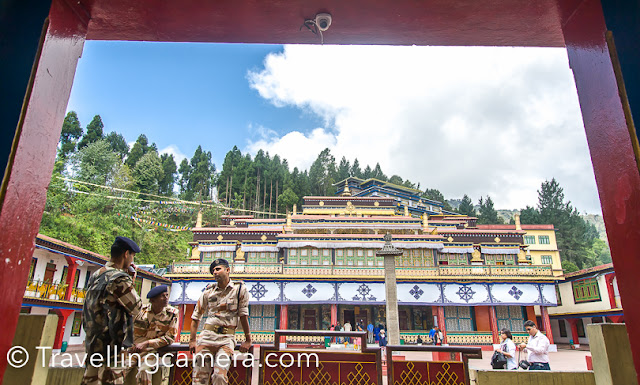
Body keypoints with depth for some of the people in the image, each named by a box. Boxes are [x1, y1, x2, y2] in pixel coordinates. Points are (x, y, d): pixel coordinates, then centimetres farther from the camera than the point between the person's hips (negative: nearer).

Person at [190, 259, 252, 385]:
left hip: (226, 338, -3)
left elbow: (243, 314, 1)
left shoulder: (239, 288, 0)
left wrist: (248, 340, 2)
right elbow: (196, 317, 15)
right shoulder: (208, 291, 9)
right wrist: (192, 340, 9)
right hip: (206, 336, 3)